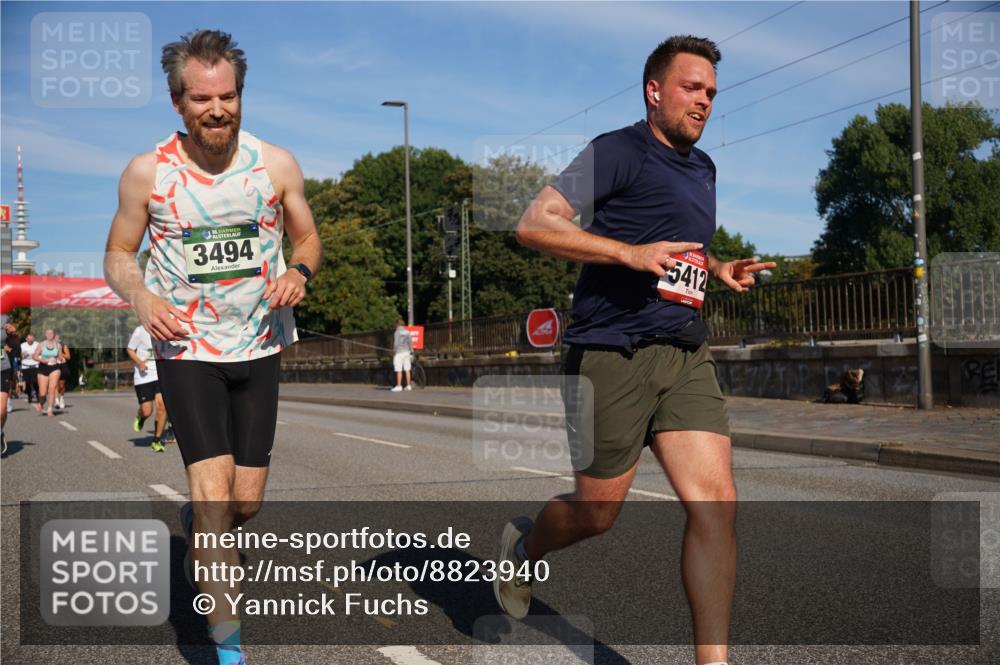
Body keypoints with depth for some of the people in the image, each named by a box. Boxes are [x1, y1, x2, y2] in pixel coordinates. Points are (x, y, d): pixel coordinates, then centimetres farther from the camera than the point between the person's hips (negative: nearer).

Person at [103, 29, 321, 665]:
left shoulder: (277, 164, -4)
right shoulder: (147, 172, -7)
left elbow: (308, 238, 9)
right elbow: (118, 255, 3)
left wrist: (299, 271, -15)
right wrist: (143, 298, -19)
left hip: (259, 346, 3)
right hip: (187, 348, -2)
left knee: (246, 501, 8)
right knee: (213, 486, -16)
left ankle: (197, 528, 45)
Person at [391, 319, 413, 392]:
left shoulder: (397, 332, -10)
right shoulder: (407, 332, 7)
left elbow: (395, 343, -14)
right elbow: (410, 343, 7)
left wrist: (393, 353, -5)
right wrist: (411, 352, 13)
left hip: (399, 352, -6)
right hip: (406, 352, 6)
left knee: (399, 370, -5)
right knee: (407, 370, 8)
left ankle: (399, 386, -6)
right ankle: (408, 385, 9)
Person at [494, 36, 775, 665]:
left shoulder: (702, 168, 19)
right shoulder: (619, 151, -5)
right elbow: (534, 223, -14)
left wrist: (718, 269, 17)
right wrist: (632, 253, -23)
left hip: (687, 355, 7)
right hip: (612, 353, -6)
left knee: (716, 501, -8)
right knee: (597, 513, 6)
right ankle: (524, 547, 39)